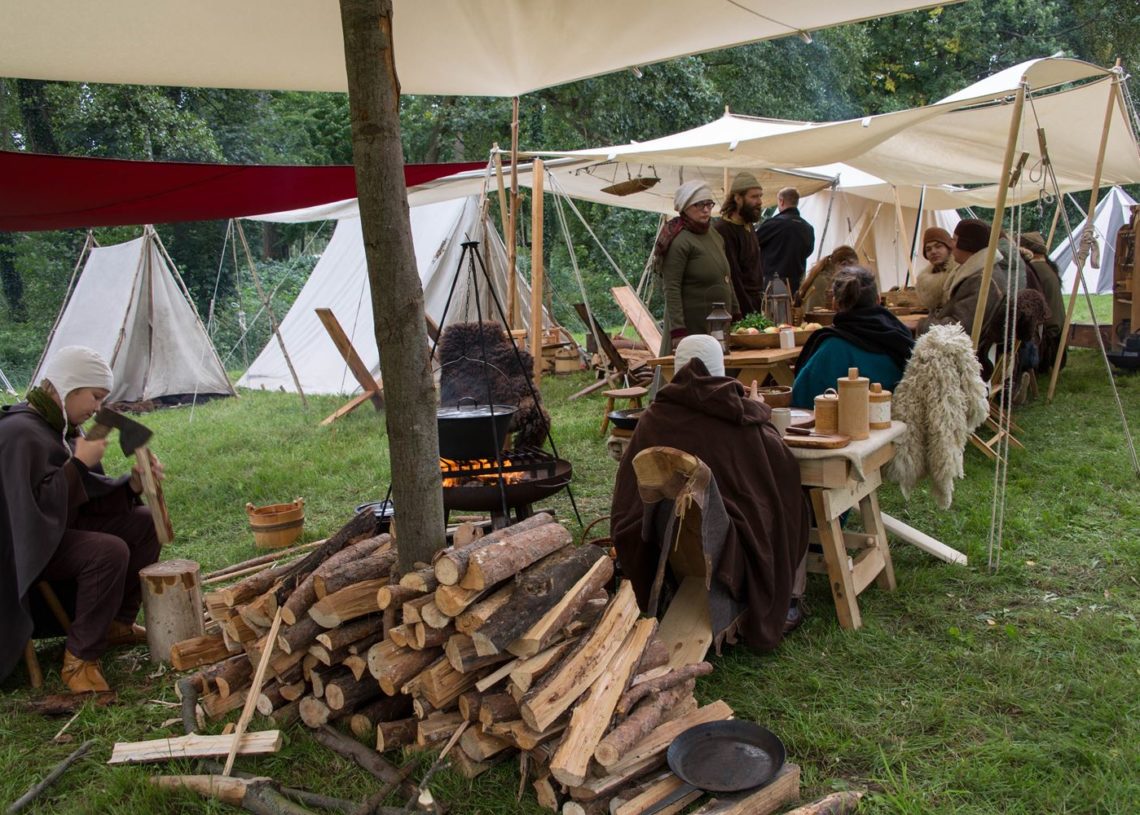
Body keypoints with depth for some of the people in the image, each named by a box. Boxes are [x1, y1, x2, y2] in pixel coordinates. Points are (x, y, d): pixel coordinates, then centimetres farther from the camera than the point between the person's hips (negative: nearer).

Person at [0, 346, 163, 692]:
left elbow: (89, 496, 9)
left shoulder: (64, 428, 7)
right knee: (109, 552, -30)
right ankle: (79, 659, -18)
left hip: (64, 526, 10)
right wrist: (79, 465, -24)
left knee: (144, 522, 3)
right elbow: (34, 506, -29)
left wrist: (133, 485, -7)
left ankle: (117, 624, 13)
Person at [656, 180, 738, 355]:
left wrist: (735, 313, 17)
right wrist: (678, 330, -23)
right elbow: (671, 289, -18)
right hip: (691, 325, -8)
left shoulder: (715, 235, 14)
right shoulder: (679, 242, -13)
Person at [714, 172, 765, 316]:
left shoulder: (749, 227, 15)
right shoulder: (723, 230, -15)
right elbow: (732, 279, -19)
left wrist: (761, 302, 12)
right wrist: (749, 313, -19)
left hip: (754, 307, 9)